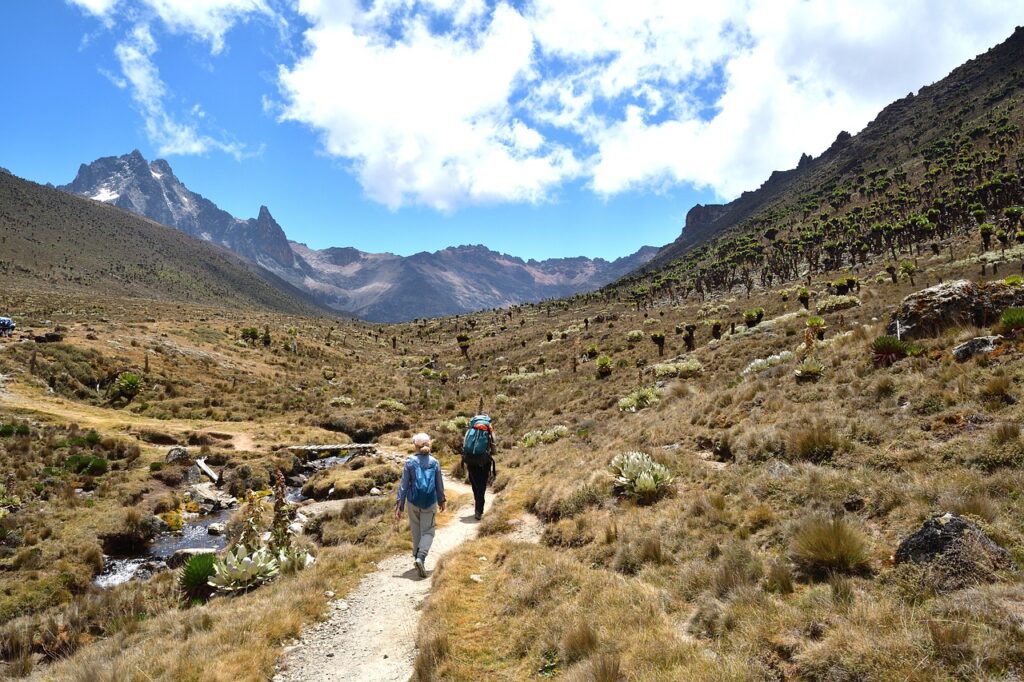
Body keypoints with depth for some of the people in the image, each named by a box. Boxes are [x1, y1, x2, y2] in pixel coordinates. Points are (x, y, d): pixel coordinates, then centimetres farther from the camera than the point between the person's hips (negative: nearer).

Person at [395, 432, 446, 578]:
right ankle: (420, 557, -15)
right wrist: (441, 501, 21)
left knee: (416, 531, 17)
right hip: (430, 502, 0)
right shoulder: (434, 462, -2)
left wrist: (399, 506, -3)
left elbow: (404, 485, -7)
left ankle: (417, 557, 27)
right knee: (428, 531, 5)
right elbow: (440, 485, 6)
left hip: (413, 502, 0)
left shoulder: (410, 462, -6)